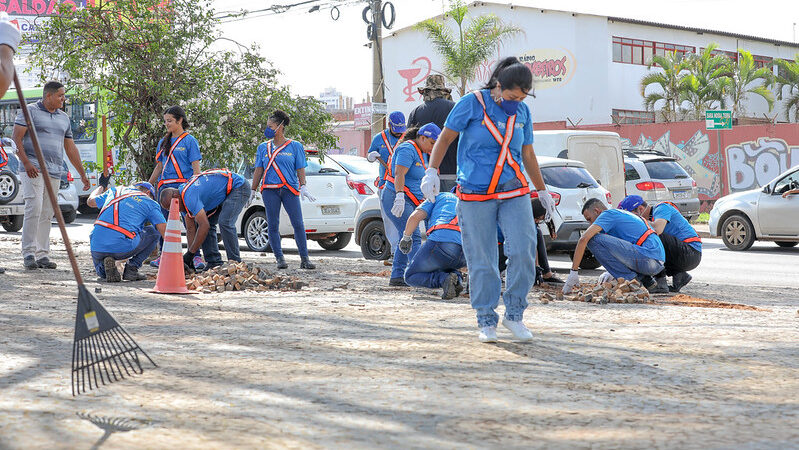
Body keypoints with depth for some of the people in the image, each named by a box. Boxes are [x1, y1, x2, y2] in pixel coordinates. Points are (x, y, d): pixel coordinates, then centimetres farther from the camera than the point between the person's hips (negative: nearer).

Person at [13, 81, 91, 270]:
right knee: (34, 209, -15)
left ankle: (42, 255, 8)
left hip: (54, 173, 6)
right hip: (33, 170, -5)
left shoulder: (64, 118, 19)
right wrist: (26, 163, -16)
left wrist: (83, 174, 22)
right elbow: (17, 138, -4)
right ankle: (28, 254, -11)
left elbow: (71, 148, 24)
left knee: (47, 214, 5)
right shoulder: (30, 111, 2)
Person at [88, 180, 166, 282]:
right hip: (123, 248, -4)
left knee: (101, 272, 36)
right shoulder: (150, 203, 12)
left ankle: (105, 266, -2)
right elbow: (164, 231, 4)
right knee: (154, 232, 21)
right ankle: (131, 268, 9)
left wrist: (102, 185, 57)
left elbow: (90, 201, 37)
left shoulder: (115, 190, 22)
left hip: (97, 248, 4)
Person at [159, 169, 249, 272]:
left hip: (238, 187, -11)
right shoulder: (184, 199, 1)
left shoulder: (189, 195, -29)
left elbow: (204, 226, -32)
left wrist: (190, 253, -24)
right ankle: (214, 262, 2)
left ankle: (235, 262, -18)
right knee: (205, 222, 4)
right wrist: (190, 259, 0)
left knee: (225, 222, -26)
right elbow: (191, 229, 6)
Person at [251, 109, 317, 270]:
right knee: (273, 225, -2)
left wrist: (303, 186, -7)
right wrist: (253, 191, 11)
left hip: (290, 189, -2)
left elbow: (300, 169, 6)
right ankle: (280, 259, 6)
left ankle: (304, 259, 0)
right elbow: (258, 170, 14)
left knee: (298, 224, -6)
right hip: (269, 189, 2)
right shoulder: (263, 147, 13)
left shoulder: (295, 146, 8)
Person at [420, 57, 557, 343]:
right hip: (475, 193, -3)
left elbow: (527, 155, 20)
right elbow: (445, 138, -1)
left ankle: (514, 314, 5)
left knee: (523, 250, -10)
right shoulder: (473, 103, -4)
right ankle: (486, 321, 11)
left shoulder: (522, 112, 10)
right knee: (481, 260, -1)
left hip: (514, 190, 4)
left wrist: (543, 191, 25)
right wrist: (432, 171, -14)